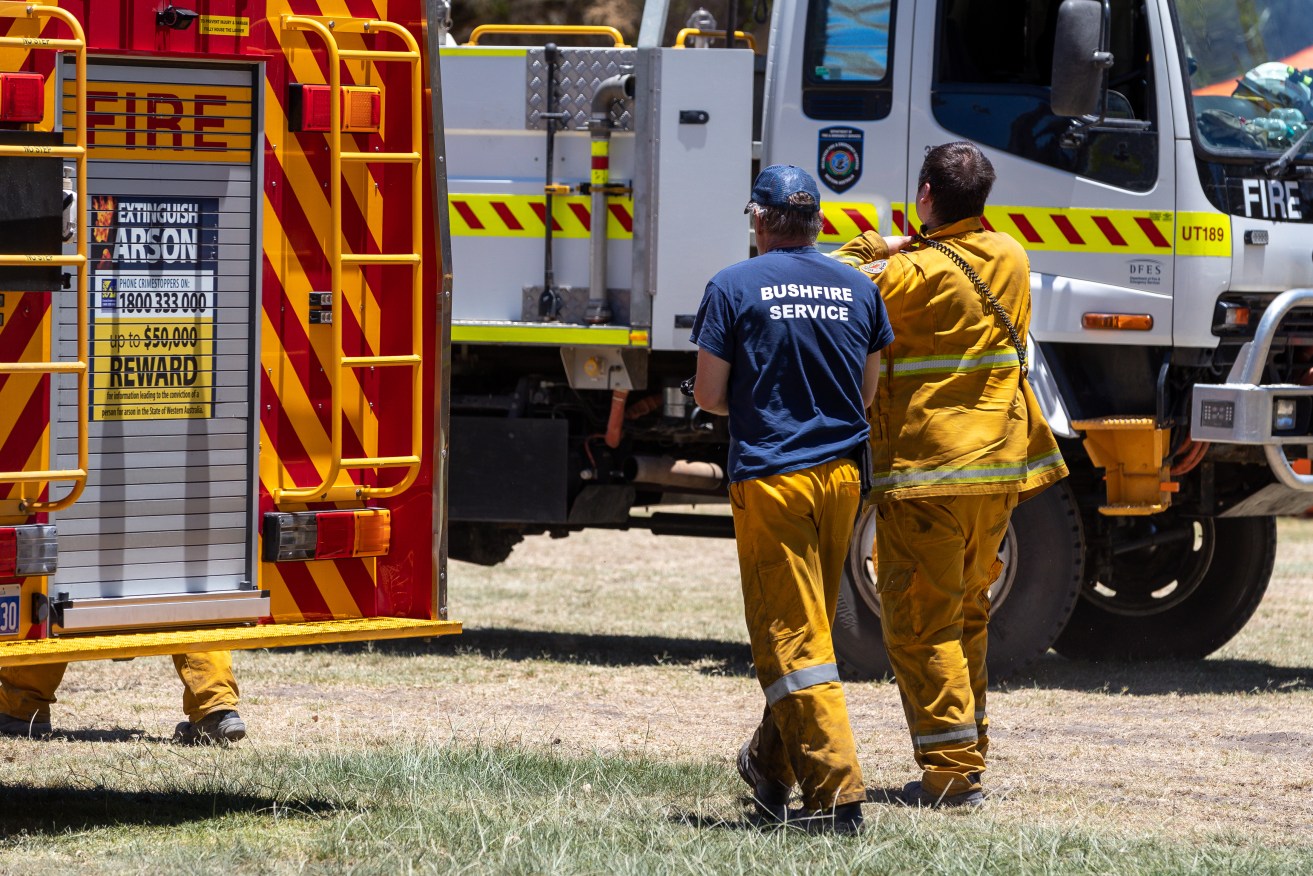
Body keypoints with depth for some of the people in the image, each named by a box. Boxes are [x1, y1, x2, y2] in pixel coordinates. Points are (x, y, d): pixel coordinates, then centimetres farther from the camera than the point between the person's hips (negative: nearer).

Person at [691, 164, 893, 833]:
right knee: (806, 625, 18)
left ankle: (837, 792, -11)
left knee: (792, 639, -4)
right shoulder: (857, 290, 7)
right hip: (841, 476, 5)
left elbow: (708, 394, -5)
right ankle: (772, 766, 31)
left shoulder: (734, 288, -7)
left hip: (770, 477, -5)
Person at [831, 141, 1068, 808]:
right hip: (999, 465, 7)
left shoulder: (914, 273, -14)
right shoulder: (1010, 259, 7)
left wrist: (874, 250, 4)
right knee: (966, 614, 18)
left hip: (926, 471, -7)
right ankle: (968, 754, 23)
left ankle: (952, 772, -7)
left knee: (920, 623, -2)